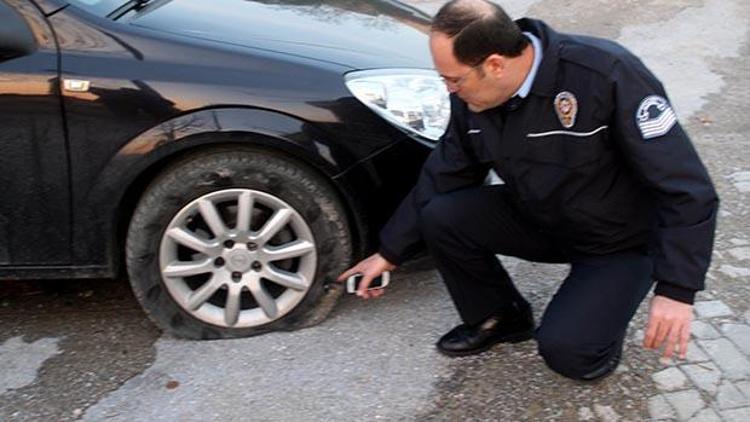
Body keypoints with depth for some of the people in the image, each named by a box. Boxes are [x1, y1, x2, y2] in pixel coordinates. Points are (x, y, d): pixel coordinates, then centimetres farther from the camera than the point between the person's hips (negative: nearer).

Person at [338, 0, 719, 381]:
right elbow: (441, 178, 2)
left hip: (621, 239, -5)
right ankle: (498, 317, 8)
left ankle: (600, 312, 13)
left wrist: (676, 290, -30)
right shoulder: (472, 99, -12)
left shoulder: (606, 74, -31)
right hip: (538, 220, 5)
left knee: (568, 352, -22)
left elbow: (686, 185, -27)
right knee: (440, 217, -15)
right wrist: (390, 253, 5)